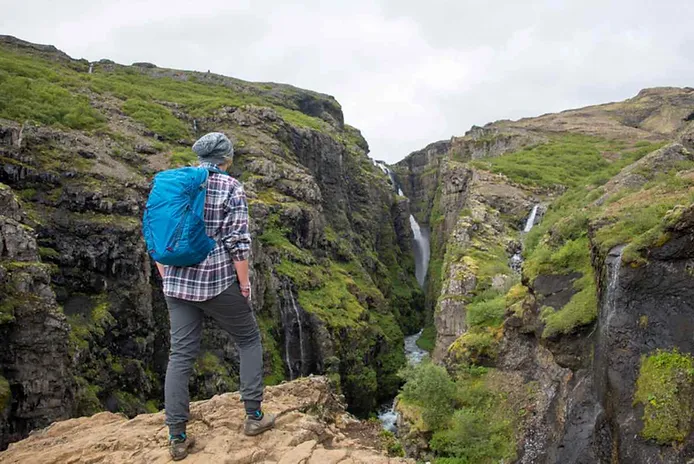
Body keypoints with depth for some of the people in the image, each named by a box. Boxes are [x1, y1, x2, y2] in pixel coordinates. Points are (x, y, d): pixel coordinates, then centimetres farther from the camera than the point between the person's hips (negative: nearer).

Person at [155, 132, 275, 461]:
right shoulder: (230, 188, -8)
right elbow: (237, 242, -14)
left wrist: (167, 278, 17)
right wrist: (244, 283, -4)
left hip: (177, 283, 5)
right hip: (218, 282, -4)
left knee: (180, 355, 10)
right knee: (249, 340, 16)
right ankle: (254, 416, 19)